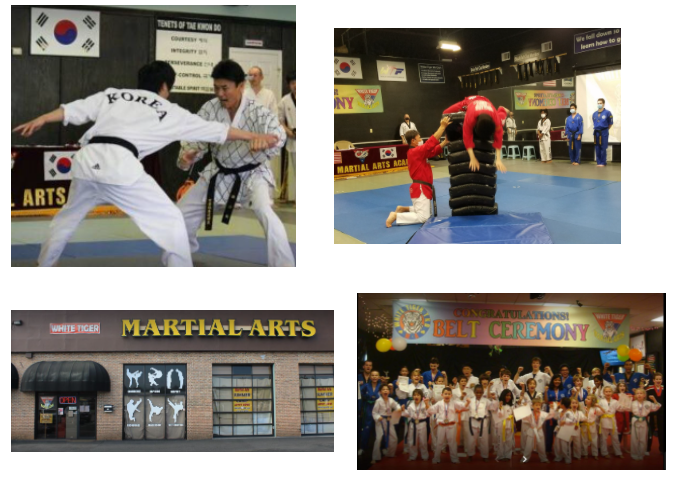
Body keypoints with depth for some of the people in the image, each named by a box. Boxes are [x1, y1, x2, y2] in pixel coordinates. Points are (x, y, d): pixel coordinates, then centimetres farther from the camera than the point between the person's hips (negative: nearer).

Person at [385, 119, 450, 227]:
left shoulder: (417, 152, 13)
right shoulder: (415, 152, -17)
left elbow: (435, 150, 10)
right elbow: (431, 143, -24)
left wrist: (445, 141, -4)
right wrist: (443, 126, -23)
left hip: (422, 188, 10)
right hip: (420, 189, -10)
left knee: (427, 213, 21)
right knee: (423, 217, -14)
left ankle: (403, 209, 21)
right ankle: (396, 216, -10)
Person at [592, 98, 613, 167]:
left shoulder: (607, 113, -8)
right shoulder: (595, 114, 8)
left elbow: (610, 123, 0)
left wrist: (605, 130, 8)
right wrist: (597, 129, 15)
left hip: (603, 132, -5)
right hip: (596, 132, 5)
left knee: (603, 148, -4)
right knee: (597, 148, 7)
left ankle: (603, 163, 1)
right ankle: (598, 162, 14)